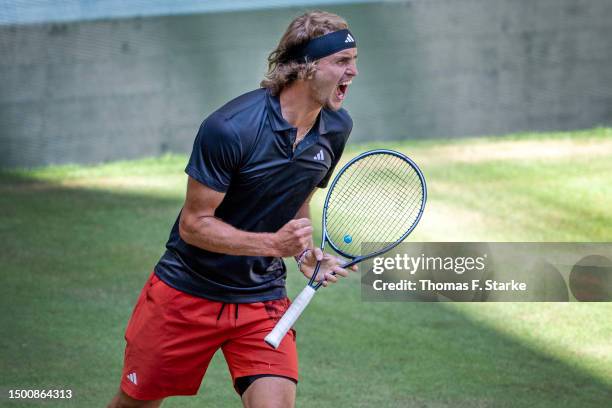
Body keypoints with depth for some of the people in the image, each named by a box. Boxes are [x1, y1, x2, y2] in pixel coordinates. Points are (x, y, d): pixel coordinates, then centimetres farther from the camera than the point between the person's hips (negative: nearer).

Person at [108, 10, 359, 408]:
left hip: (264, 300, 4)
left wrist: (307, 252, -5)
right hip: (187, 293, -4)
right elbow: (193, 224, -19)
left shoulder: (336, 128, -2)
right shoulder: (230, 128, -24)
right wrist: (274, 243, -30)